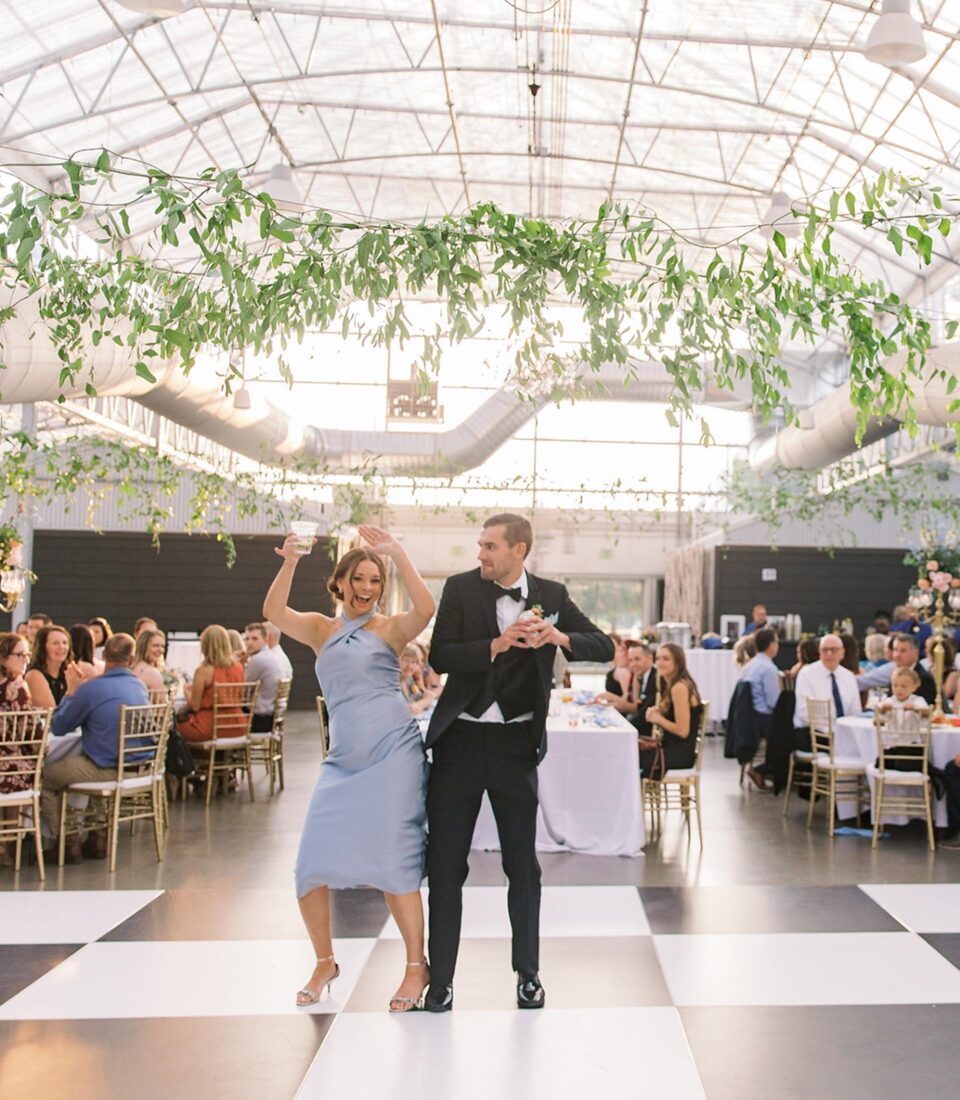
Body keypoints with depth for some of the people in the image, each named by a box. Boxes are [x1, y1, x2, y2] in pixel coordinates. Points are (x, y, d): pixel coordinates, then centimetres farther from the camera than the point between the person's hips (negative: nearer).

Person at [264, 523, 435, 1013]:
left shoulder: (390, 629, 3)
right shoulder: (320, 629, 11)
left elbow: (425, 609, -18)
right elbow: (273, 612, -6)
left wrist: (398, 554, -23)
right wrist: (289, 563, -21)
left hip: (393, 752, -3)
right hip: (342, 760, 4)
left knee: (393, 860, -3)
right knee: (312, 865, 1)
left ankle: (417, 965, 13)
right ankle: (324, 962, 23)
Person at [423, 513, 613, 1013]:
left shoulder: (550, 595, 0)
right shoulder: (461, 588, -2)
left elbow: (604, 646, -1)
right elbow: (439, 656, -12)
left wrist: (560, 637, -20)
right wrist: (498, 644, -25)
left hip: (516, 742, 0)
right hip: (460, 740, 0)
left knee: (522, 863, 10)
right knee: (445, 863, 5)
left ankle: (528, 973, 24)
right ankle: (439, 977, 16)